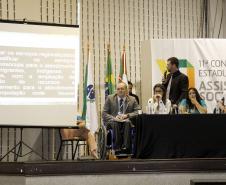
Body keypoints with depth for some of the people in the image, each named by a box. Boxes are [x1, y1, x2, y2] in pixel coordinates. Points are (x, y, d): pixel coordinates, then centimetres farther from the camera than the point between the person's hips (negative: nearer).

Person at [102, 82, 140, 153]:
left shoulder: (132, 100, 10)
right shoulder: (110, 98, 8)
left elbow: (138, 112, -1)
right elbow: (104, 114, 3)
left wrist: (127, 115, -17)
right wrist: (113, 118, -16)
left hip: (126, 121, 0)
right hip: (112, 121, 0)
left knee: (127, 123, -34)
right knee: (115, 124, -35)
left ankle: (125, 147, -43)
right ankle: (117, 147, -40)